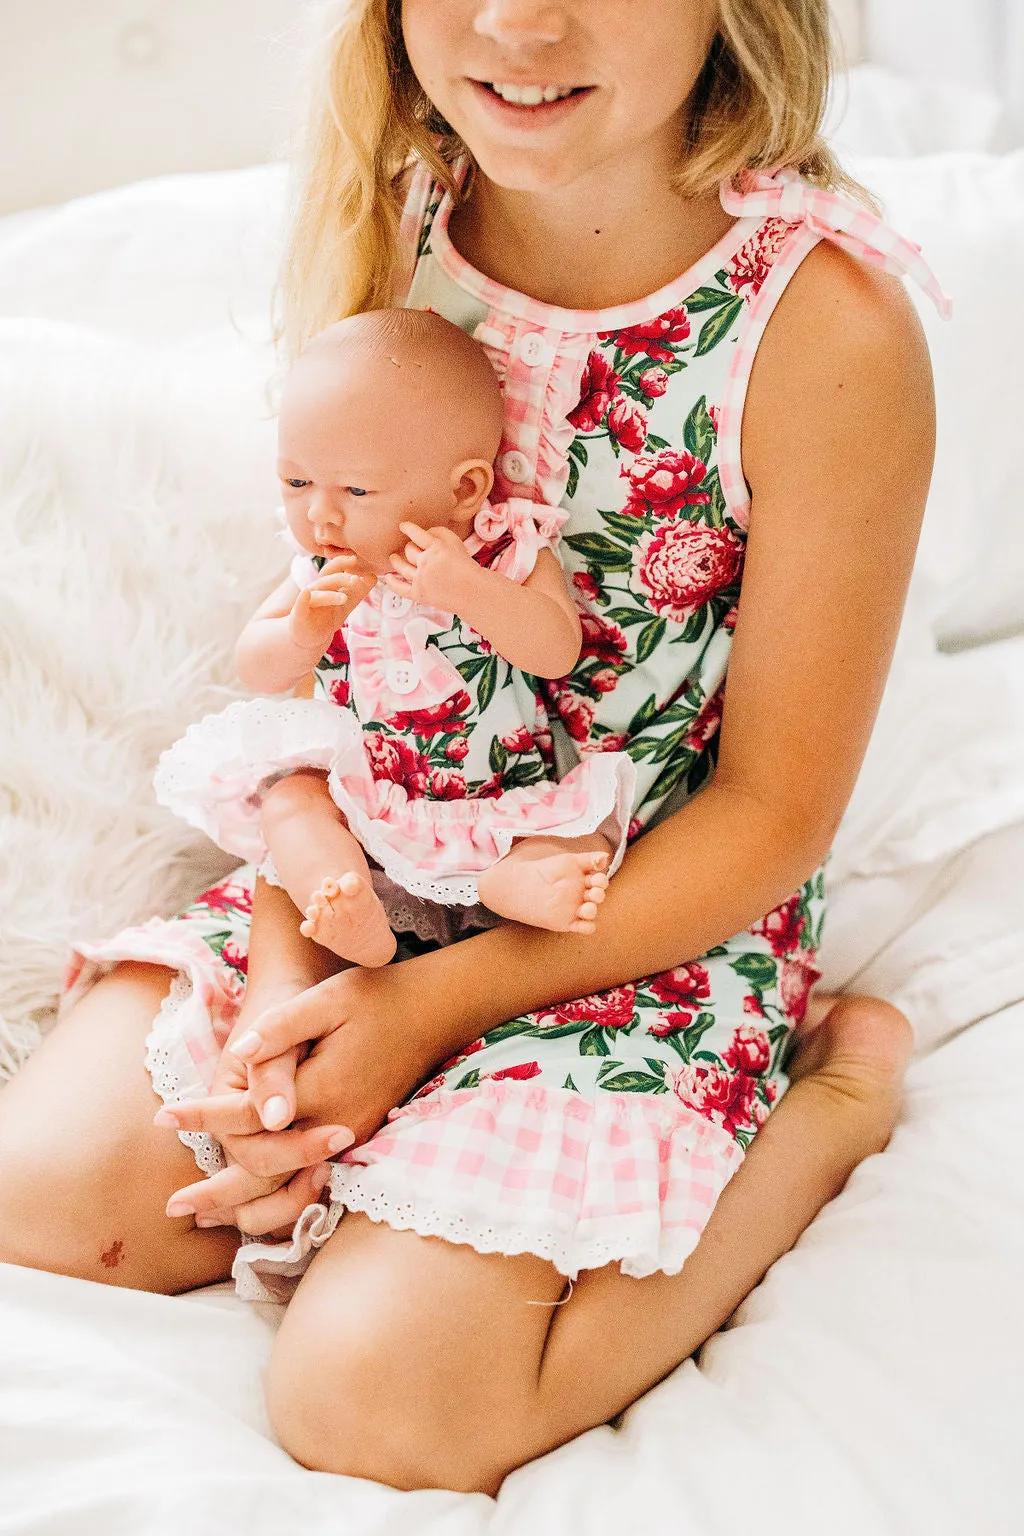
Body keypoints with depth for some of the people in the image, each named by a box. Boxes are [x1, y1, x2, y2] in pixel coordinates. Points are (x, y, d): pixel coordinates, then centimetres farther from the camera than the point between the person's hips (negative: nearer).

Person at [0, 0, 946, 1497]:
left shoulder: (826, 323, -22)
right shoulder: (388, 225, -7)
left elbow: (774, 812, -15)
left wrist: (428, 1006, -18)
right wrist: (291, 970, -14)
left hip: (664, 917, -4)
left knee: (373, 1395, -18)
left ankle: (832, 1095, 0)